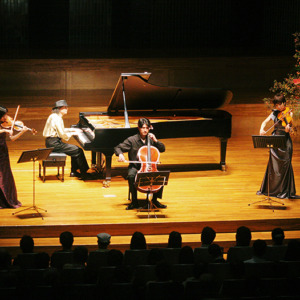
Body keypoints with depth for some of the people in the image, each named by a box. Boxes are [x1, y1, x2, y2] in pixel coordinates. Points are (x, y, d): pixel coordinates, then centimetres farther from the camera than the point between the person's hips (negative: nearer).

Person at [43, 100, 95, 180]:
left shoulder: (55, 116, 13)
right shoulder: (57, 118, -19)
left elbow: (61, 130, 27)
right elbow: (62, 135, -23)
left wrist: (73, 130, 18)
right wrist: (72, 133, -7)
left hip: (52, 142, 10)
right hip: (54, 143, -10)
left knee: (75, 149, 16)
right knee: (78, 151, -9)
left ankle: (74, 172, 18)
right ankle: (84, 173, 0)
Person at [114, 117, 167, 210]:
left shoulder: (151, 139, 7)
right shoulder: (132, 140, -3)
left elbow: (162, 149, 8)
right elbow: (118, 148, -3)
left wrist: (155, 140, -8)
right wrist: (120, 154, -25)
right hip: (135, 167, -3)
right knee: (131, 176, -36)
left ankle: (155, 199, -3)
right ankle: (134, 201, -19)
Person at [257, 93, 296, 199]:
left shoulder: (289, 113, -6)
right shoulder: (274, 113, 6)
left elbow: (289, 126, -16)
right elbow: (265, 122, 7)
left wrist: (288, 129, -40)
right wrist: (262, 129, -14)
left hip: (285, 142, -4)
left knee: (284, 166, -3)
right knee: (273, 165, 8)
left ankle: (285, 191, 4)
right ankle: (271, 189, 20)